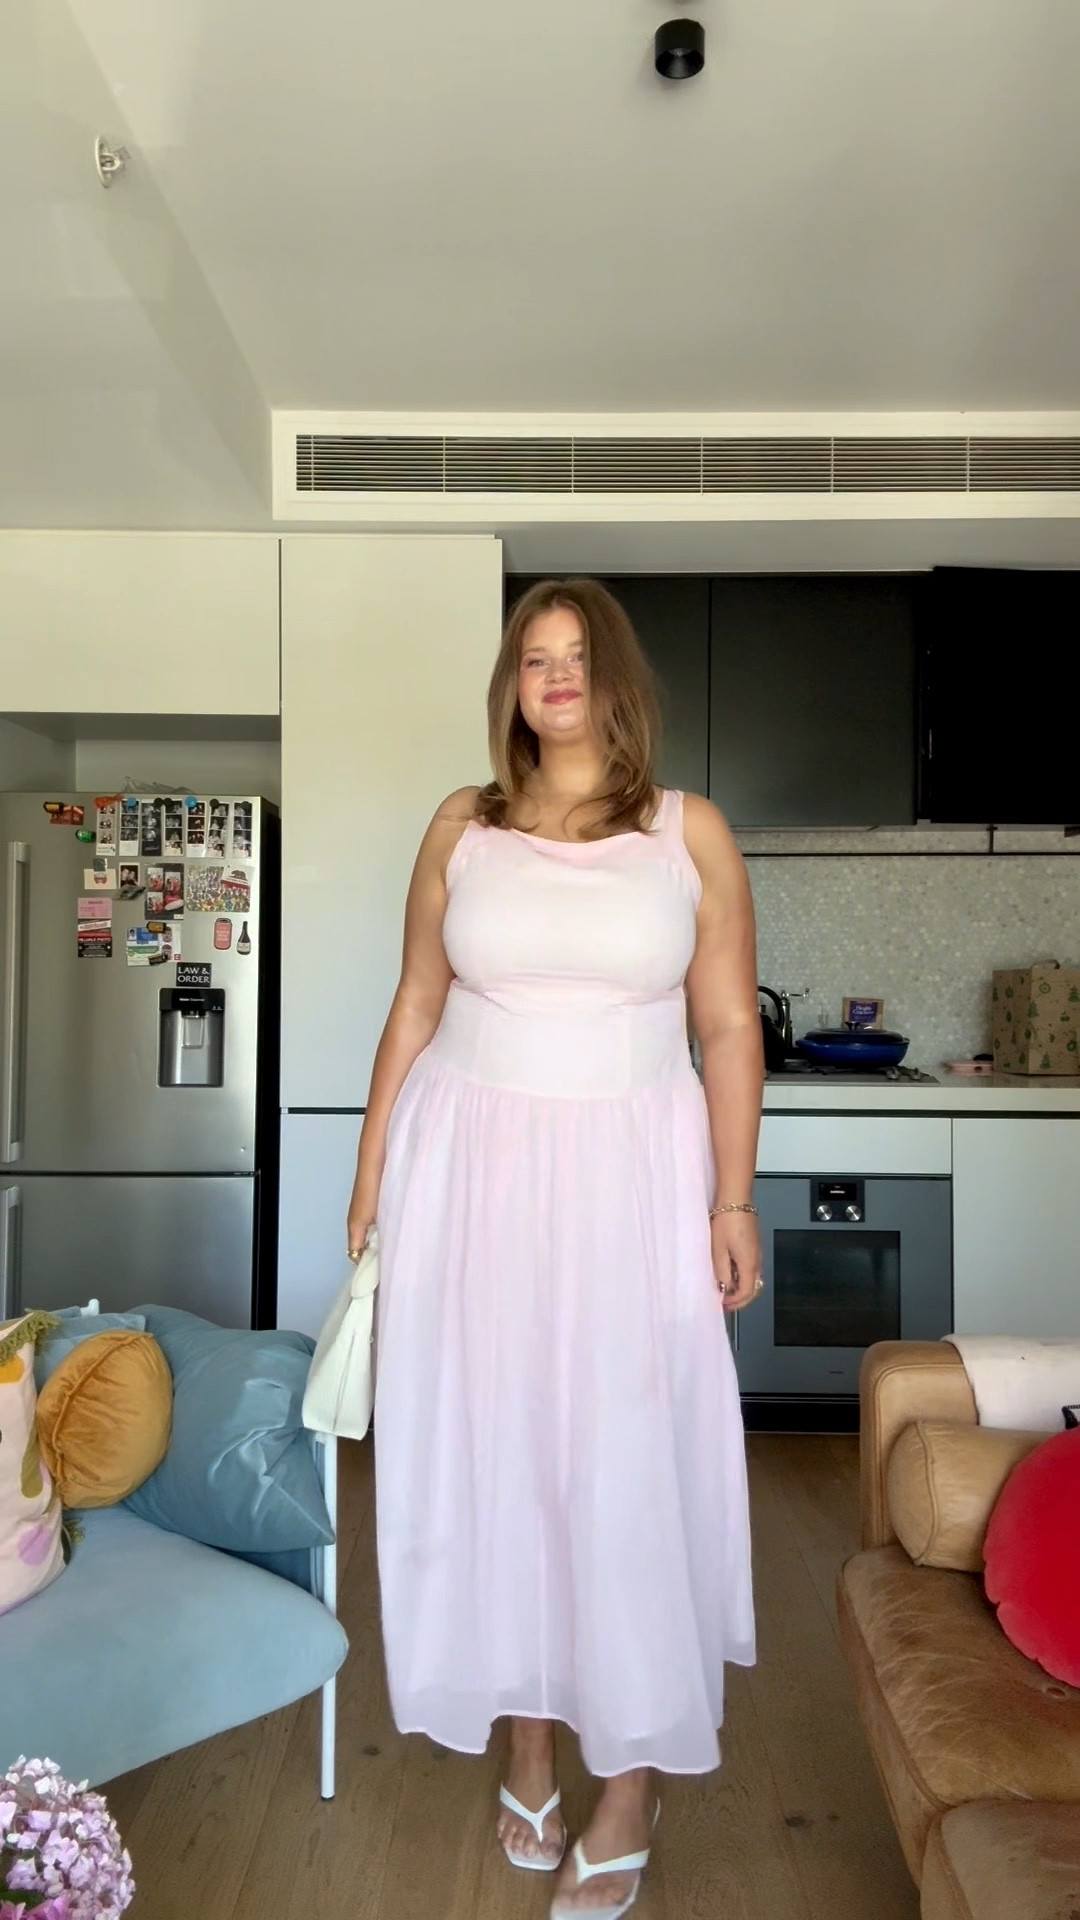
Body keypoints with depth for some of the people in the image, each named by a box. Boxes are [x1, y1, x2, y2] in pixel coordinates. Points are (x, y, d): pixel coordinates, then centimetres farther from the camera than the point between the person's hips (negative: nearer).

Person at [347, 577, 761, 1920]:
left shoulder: (691, 832, 1)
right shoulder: (462, 827, 5)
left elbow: (729, 1027, 0)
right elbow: (414, 1010, 7)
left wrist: (732, 1200, -5)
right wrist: (371, 1170, 4)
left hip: (630, 1171, -1)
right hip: (474, 1165, 2)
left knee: (628, 1456, 3)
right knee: (491, 1447, 9)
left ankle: (632, 1782, 23)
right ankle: (529, 1745, 30)